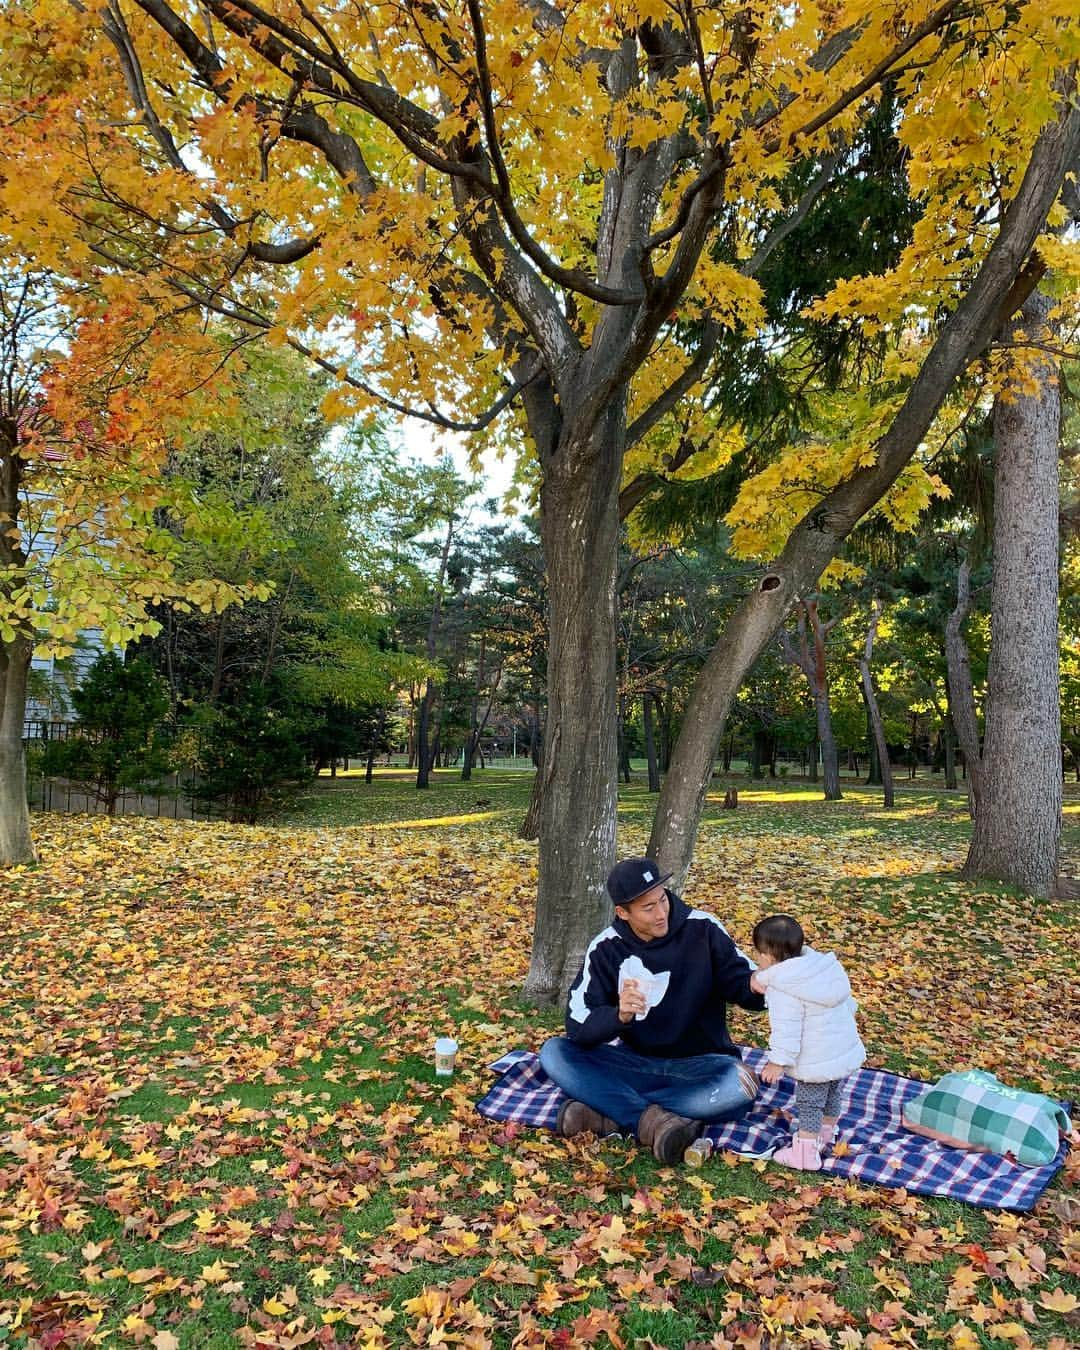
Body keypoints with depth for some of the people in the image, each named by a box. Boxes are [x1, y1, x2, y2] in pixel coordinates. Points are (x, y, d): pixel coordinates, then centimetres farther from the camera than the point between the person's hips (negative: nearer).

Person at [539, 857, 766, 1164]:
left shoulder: (702, 928, -10)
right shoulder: (606, 948, -8)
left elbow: (742, 983, -4)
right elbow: (578, 1027, -13)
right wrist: (619, 1015, -34)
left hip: (699, 1065, -1)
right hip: (634, 1062, 1)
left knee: (739, 1087, -35)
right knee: (553, 1053, -20)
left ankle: (606, 1112, -26)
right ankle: (653, 1120, -30)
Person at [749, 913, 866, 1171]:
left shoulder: (783, 990, -24)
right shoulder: (824, 965, 0)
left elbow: (787, 1029, -25)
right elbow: (847, 1003, 14)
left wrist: (778, 1061, -17)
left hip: (816, 1062, -8)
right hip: (846, 1052, 9)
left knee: (809, 1105, 6)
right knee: (832, 1098, 24)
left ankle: (805, 1153, 12)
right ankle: (824, 1137, 42)